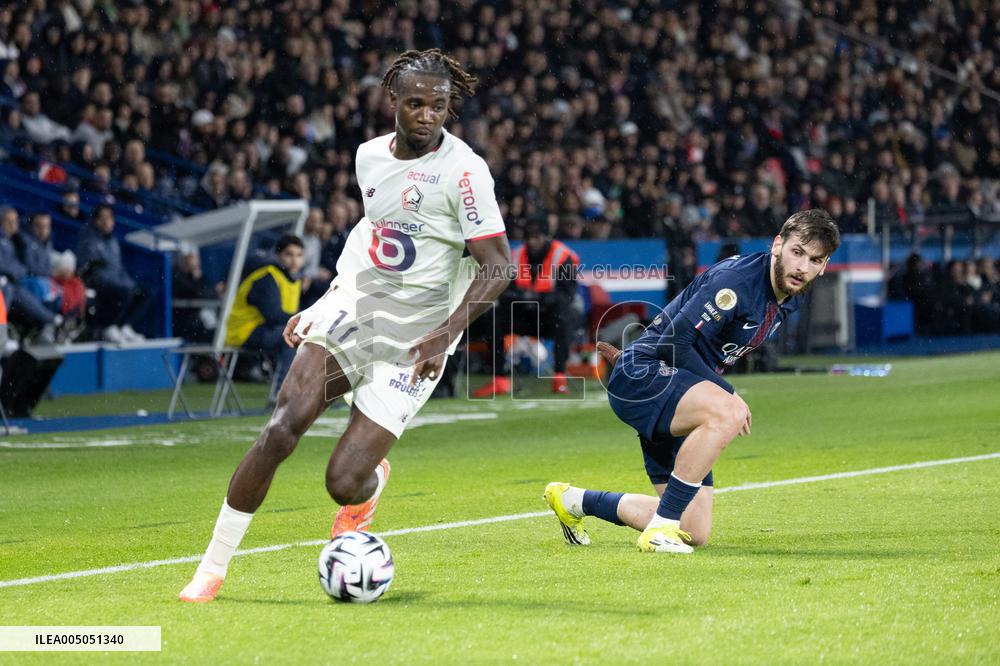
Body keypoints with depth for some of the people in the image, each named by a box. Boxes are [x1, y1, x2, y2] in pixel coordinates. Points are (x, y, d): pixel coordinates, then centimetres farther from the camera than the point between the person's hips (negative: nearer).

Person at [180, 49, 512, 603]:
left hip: (412, 341, -4)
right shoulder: (370, 155, 8)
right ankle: (213, 567, -10)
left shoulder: (463, 170, -12)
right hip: (352, 308, 4)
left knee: (343, 484, -11)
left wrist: (446, 334, -24)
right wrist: (319, 307, 20)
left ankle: (369, 485, 30)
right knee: (283, 427, -19)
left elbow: (498, 265, -13)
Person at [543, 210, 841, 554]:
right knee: (728, 413, -39)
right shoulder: (735, 279, -21)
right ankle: (661, 527, -28)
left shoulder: (789, 299, 7)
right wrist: (727, 394, -20)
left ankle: (575, 501, 28)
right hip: (642, 375, -9)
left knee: (695, 534, 6)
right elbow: (675, 343, -24)